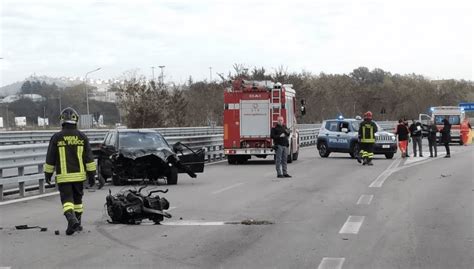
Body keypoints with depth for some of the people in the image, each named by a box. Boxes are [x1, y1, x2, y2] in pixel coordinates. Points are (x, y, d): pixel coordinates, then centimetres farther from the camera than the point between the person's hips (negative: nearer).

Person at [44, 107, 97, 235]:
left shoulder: (56, 137, -5)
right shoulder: (82, 136, -1)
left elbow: (50, 159, 0)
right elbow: (89, 158, 1)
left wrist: (48, 174, 11)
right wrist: (91, 174, 7)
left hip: (63, 176, -2)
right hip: (78, 175, 2)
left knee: (67, 199, -1)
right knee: (77, 199, 16)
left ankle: (72, 220, -24)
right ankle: (77, 224, 22)